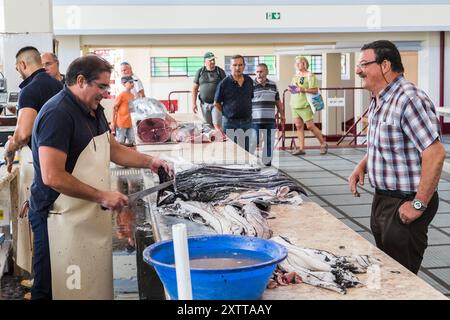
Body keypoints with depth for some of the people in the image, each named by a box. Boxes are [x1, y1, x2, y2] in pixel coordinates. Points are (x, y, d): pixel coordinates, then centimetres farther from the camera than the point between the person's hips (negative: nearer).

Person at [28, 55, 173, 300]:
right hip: (62, 220, -9)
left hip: (92, 216, 9)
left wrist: (148, 162, 10)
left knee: (97, 285, 13)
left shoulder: (94, 111, 12)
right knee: (62, 289, 0)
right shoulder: (58, 114, -19)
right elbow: (52, 177, -24)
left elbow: (112, 148, 24)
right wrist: (102, 196, -20)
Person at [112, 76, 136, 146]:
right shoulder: (121, 95, -11)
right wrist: (113, 122, -13)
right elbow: (114, 109, -9)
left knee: (132, 143, 8)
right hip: (121, 124, -7)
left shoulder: (132, 95, 10)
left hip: (130, 124, 7)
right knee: (120, 143, -2)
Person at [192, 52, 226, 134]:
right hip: (204, 103, 3)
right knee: (208, 126, 10)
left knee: (217, 125, -13)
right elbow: (195, 88, 8)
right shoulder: (200, 72, 5)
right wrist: (194, 103, 3)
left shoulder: (220, 71, 0)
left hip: (216, 103, -3)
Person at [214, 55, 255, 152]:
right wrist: (227, 113, 0)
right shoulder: (224, 83, -7)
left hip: (247, 122, 4)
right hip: (230, 122, -4)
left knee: (246, 151, 9)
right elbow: (216, 104, 0)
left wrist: (247, 113, 10)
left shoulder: (249, 81, 6)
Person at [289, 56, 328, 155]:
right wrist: (291, 89, 6)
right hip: (295, 104, 7)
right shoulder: (296, 75, 16)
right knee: (299, 126, 4)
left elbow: (315, 90, -10)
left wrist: (304, 90, -22)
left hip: (305, 105, -7)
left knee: (310, 126, -6)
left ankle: (323, 144, 9)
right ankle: (301, 148, 6)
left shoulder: (309, 76, -6)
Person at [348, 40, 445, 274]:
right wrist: (362, 166, 5)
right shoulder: (378, 100, 9)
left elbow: (435, 154, -26)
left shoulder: (409, 100, -22)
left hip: (405, 204, -9)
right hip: (382, 200, 10)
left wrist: (419, 205, -23)